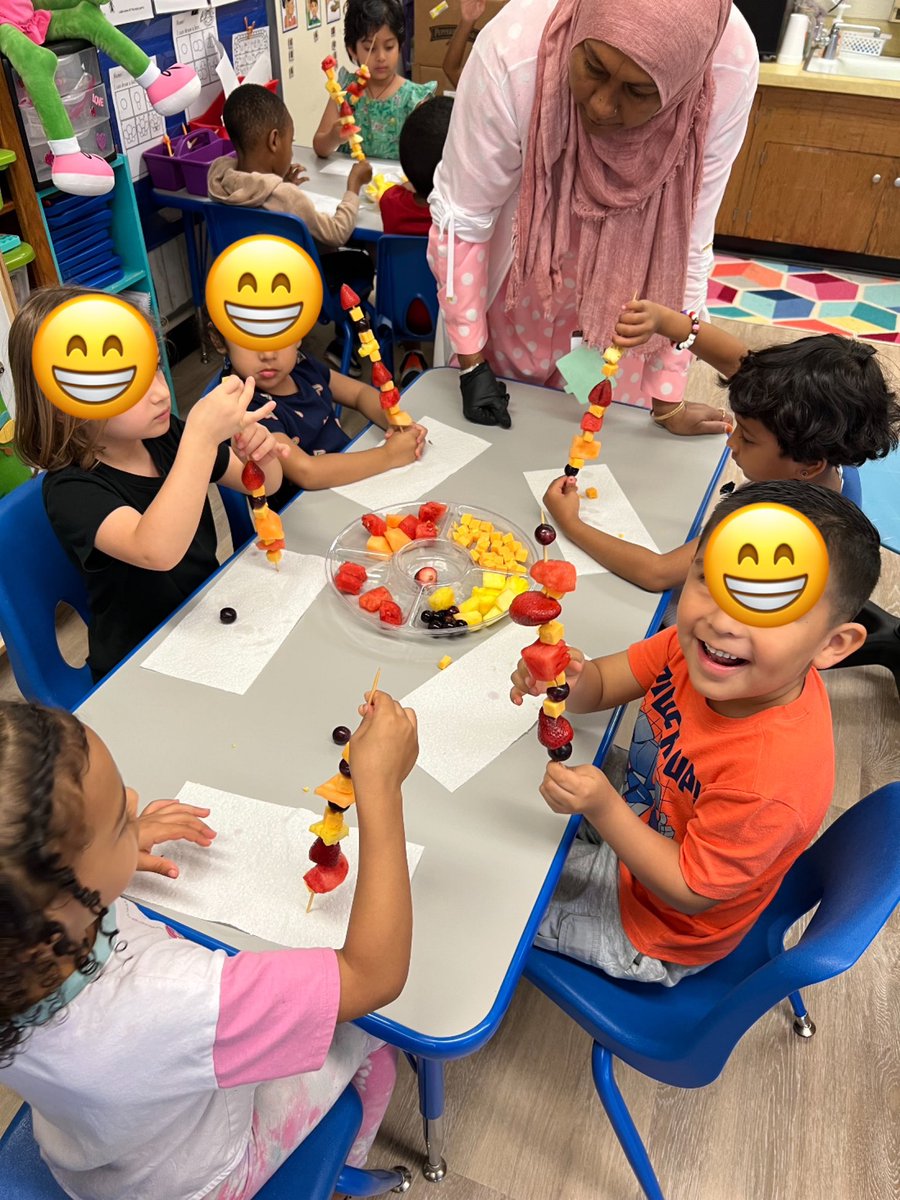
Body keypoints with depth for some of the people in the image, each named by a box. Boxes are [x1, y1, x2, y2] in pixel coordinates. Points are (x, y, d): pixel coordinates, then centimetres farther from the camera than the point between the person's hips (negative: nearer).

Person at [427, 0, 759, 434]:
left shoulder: (731, 70, -32)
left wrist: (667, 400, -17)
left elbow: (686, 242, -22)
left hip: (624, 277, 1)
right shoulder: (514, 51, -36)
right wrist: (472, 362, -18)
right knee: (497, 430, 16)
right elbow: (460, 218, -24)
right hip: (518, 265, 0)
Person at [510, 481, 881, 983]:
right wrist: (570, 679, -34)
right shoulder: (697, 644, -24)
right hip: (637, 822, 6)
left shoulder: (772, 778, -41)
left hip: (659, 930, -5)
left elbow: (690, 892, -27)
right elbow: (602, 684, -10)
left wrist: (604, 809, -39)